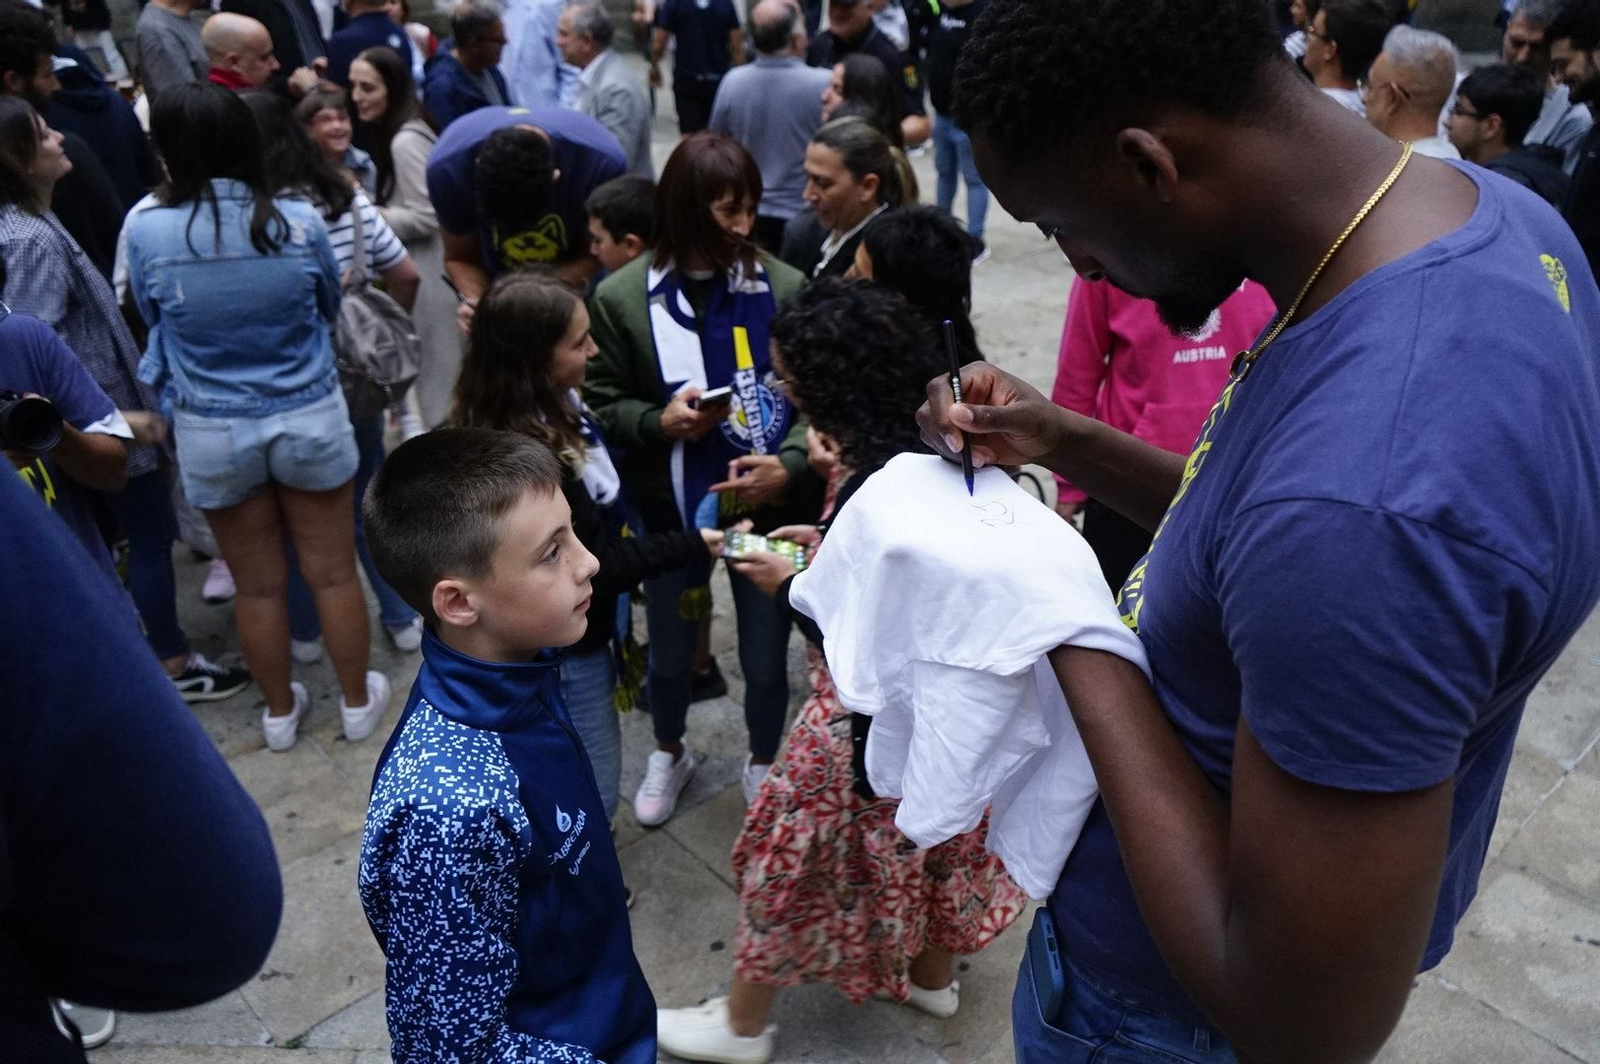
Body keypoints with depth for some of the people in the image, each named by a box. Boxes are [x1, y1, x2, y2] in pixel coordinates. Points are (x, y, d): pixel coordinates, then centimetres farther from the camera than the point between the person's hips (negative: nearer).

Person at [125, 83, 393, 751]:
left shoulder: (146, 232, -13)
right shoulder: (299, 221, -12)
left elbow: (152, 321, 5)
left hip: (212, 431, 0)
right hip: (310, 417, 0)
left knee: (257, 584, 16)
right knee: (333, 572, 14)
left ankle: (280, 711, 34)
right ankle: (357, 702, 29)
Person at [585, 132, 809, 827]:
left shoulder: (783, 287, -9)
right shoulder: (621, 297, -9)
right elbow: (601, 404, -2)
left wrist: (788, 463, -21)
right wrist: (659, 422, -20)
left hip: (764, 504, 0)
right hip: (670, 510, 1)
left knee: (765, 660, 13)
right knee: (670, 655, 21)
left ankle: (763, 762, 45)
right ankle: (669, 753, 52)